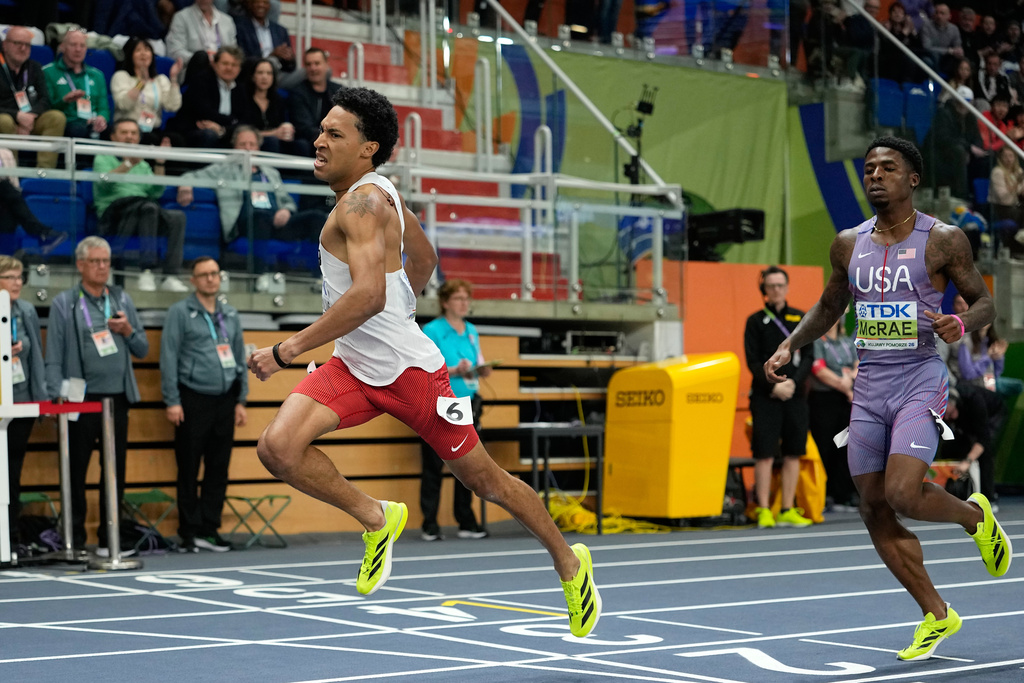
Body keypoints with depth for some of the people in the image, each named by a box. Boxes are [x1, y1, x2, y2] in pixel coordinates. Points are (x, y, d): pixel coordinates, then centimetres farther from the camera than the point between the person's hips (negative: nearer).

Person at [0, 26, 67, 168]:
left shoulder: (34, 68, 15)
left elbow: (45, 100, 5)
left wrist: (30, 116, -15)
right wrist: (18, 116, -22)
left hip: (30, 124, 4)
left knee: (57, 117, -22)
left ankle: (45, 170, -32)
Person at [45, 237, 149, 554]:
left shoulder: (122, 299, 12)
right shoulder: (64, 304, 1)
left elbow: (143, 350, 15)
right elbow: (53, 358, -2)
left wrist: (128, 331, -5)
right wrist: (57, 397, -12)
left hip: (117, 397, 4)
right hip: (81, 398, -4)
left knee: (115, 471, 6)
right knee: (75, 472, -1)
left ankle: (109, 539, 14)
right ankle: (75, 541, 6)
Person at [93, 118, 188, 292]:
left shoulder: (143, 165, 31)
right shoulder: (103, 159, 16)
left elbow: (155, 192, 13)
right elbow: (104, 182, -7)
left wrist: (159, 164, 4)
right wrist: (129, 163, -18)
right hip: (113, 215, -5)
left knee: (177, 217, -25)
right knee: (148, 207, -36)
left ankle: (171, 276, -36)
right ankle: (147, 272, -42)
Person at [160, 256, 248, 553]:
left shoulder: (230, 315, 14)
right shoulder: (180, 312, -1)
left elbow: (240, 359, 17)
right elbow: (168, 358, -5)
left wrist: (241, 400, 12)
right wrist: (172, 401, -11)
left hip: (224, 400, 5)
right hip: (193, 400, -5)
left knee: (219, 468, 6)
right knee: (189, 469, 0)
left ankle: (210, 529, 13)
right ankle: (190, 532, 6)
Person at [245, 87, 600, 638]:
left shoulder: (363, 201, -20)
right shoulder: (379, 194, 8)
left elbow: (369, 294, -34)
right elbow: (424, 258, 25)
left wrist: (289, 349, -33)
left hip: (409, 369, -8)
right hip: (353, 368, 8)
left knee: (485, 480, 7)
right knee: (278, 447, -15)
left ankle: (569, 562, 29)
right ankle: (377, 520, 6)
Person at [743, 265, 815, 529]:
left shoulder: (801, 319, 11)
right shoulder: (756, 321, 4)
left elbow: (808, 357, 5)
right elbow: (753, 362, -2)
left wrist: (793, 383, -10)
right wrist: (773, 386, -13)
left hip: (796, 396, 3)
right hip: (765, 397, -3)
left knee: (793, 453, 4)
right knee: (765, 454, -6)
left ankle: (788, 510, 10)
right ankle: (764, 510, -2)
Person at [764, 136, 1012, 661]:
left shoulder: (942, 240, -5)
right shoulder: (848, 244, 9)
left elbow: (985, 303, 1)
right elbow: (828, 308, 23)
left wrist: (960, 324, -21)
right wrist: (788, 347, 9)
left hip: (920, 382, -5)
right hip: (869, 386, 5)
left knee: (903, 495, -21)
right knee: (874, 509, 3)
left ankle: (974, 515, 13)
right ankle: (936, 615, 17)